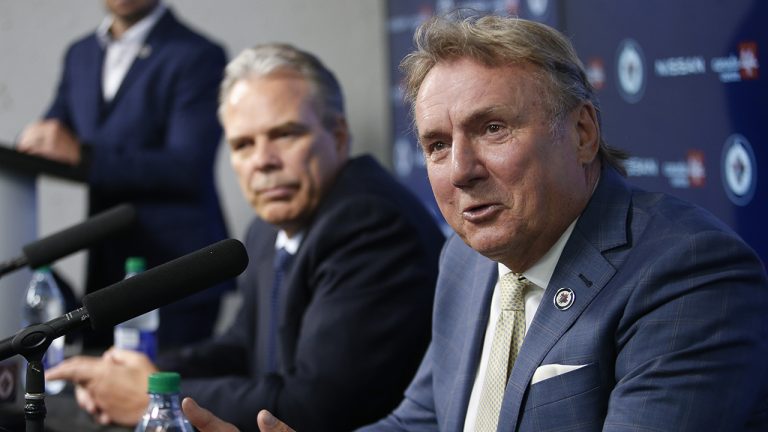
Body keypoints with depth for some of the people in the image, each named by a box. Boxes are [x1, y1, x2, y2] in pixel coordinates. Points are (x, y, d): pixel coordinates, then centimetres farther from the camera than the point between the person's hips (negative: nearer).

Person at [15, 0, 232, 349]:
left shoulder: (197, 56, -8)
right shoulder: (81, 55, 14)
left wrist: (82, 154, -23)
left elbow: (188, 169, -17)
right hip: (106, 268, 6)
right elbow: (46, 141, 19)